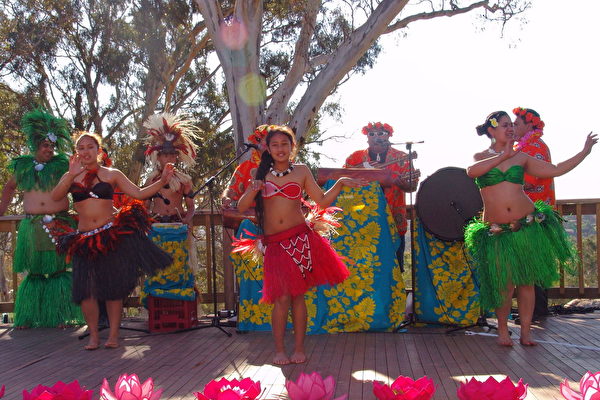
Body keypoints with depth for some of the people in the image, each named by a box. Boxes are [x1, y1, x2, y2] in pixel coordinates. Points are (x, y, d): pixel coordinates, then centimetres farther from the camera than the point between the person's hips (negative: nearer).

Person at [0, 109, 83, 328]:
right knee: (34, 273, 7)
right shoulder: (23, 166, 11)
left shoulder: (62, 164, 3)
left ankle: (61, 316, 5)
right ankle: (28, 318, 15)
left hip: (59, 225, -2)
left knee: (59, 270, -2)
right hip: (32, 226, 2)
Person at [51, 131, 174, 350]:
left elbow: (139, 193, 4)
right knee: (86, 289, -3)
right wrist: (71, 176, -19)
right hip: (85, 239, 1)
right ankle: (93, 336, 9)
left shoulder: (112, 174, 7)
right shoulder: (70, 177, 10)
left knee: (114, 286, 1)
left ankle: (113, 335, 10)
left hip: (112, 236, -1)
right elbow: (55, 197, -7)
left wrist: (162, 181, -6)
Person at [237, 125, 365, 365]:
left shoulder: (302, 171, 8)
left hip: (300, 239, 0)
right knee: (282, 297, -5)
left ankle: (299, 348, 13)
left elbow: (322, 201, 9)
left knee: (297, 295, 3)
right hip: (275, 243, 0)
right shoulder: (262, 174, 9)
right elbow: (241, 207, 7)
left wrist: (340, 183, -3)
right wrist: (253, 191, -11)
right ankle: (279, 350, 9)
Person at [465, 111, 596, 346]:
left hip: (527, 226, 2)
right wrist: (503, 156, -20)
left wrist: (585, 151, 6)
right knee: (504, 284, -2)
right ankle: (502, 330, 18)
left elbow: (556, 170, 8)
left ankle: (526, 332, 15)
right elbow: (471, 172, -21)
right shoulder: (481, 157, 3)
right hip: (497, 231, -2)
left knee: (527, 282, 4)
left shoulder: (521, 157, 9)